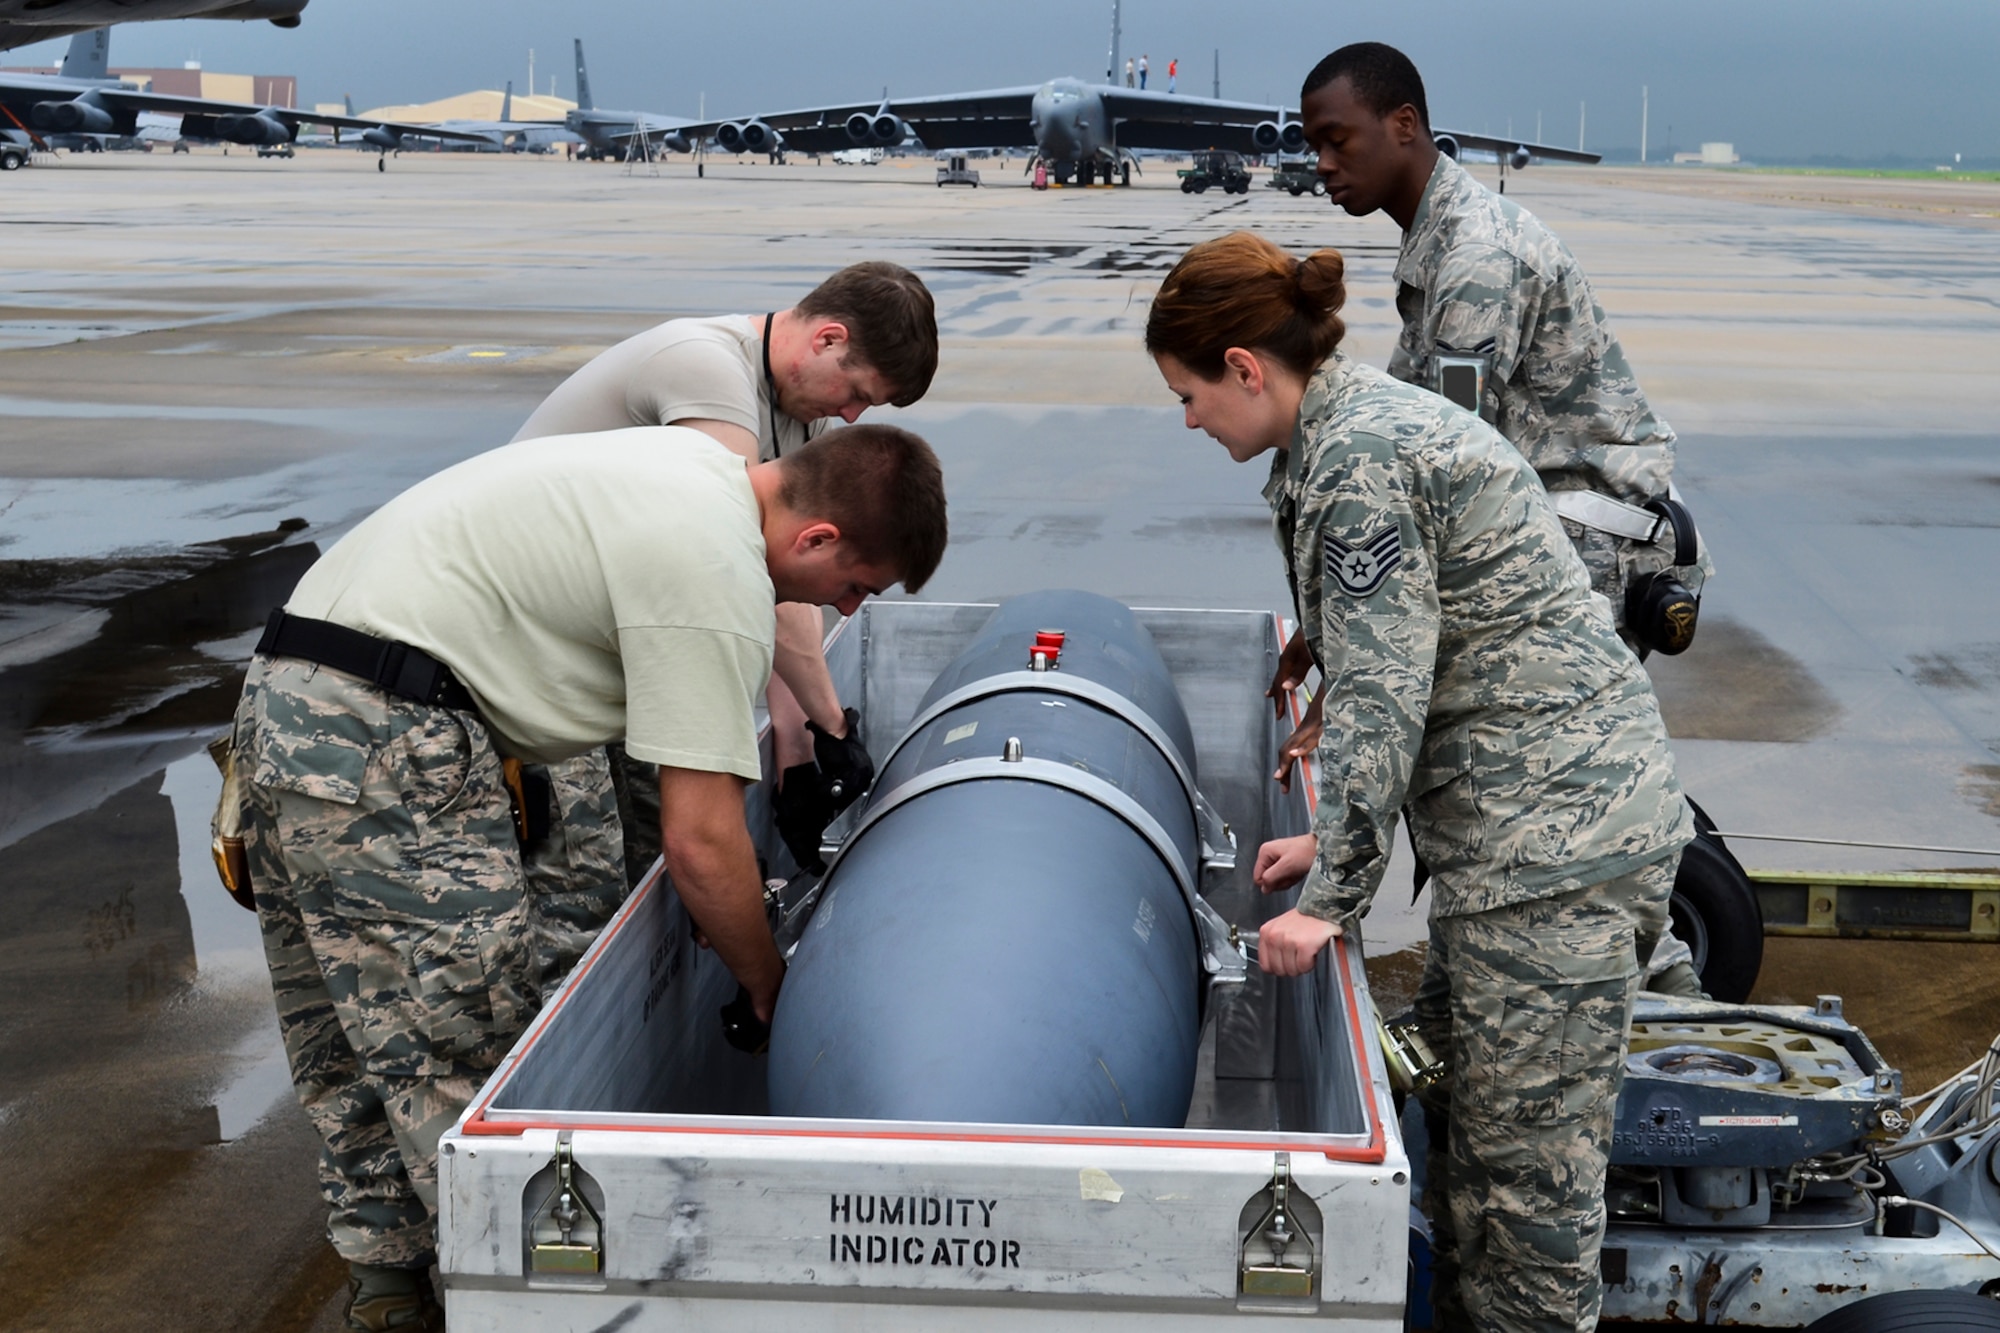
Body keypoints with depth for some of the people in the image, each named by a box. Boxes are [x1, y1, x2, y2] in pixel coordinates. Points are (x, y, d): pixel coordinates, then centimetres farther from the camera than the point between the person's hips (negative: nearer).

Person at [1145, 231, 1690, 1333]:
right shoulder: (1368, 424, 16)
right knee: (1476, 1129, 16)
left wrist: (1333, 895, -11)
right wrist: (1334, 841, 20)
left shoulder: (1359, 461, -16)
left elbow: (1383, 697, -18)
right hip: (1536, 828, 10)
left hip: (1554, 837, -10)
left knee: (1527, 1164, -2)